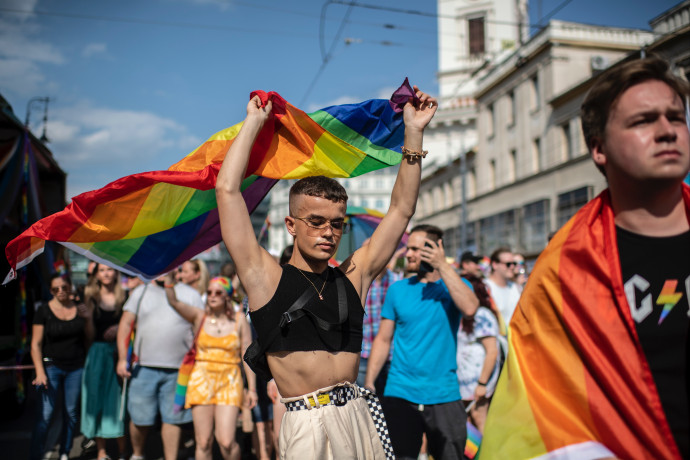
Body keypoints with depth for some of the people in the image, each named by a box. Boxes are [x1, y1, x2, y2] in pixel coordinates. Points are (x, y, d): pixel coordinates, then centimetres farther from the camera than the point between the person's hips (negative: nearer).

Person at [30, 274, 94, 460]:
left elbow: (89, 340, 11)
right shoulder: (44, 310, -2)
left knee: (71, 413, 7)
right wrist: (40, 372, -11)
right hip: (52, 366, -3)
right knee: (46, 414, -10)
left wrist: (88, 319, -6)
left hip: (76, 368, 3)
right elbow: (36, 344, -3)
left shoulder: (79, 309, 6)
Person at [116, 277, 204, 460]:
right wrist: (122, 358, 1)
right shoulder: (140, 292, 9)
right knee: (139, 418, 6)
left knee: (172, 418, 5)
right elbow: (125, 324, 9)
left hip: (178, 369, -1)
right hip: (144, 367, 1)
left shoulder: (191, 295, 5)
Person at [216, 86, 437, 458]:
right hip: (307, 425, -3)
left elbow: (401, 209, 11)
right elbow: (227, 190, -5)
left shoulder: (353, 277, 8)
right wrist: (254, 121, 3)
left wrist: (413, 132, 8)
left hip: (360, 417, 4)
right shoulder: (266, 277, -1)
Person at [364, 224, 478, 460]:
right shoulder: (398, 289, 5)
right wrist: (369, 383, -2)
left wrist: (443, 265, -18)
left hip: (445, 395, 0)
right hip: (400, 395, 1)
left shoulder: (455, 285, 2)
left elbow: (469, 308, -21)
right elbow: (383, 340, 6)